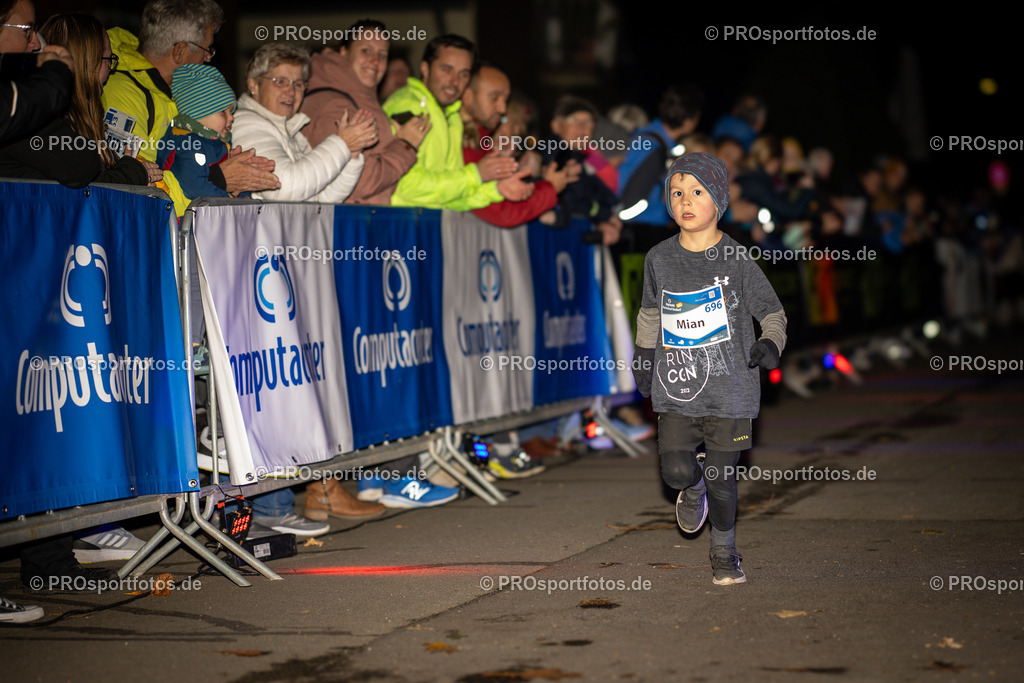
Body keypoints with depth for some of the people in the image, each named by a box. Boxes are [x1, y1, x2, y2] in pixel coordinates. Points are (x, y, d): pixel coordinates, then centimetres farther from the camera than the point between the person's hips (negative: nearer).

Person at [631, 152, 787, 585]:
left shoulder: (736, 261, -5)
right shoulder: (660, 260, 3)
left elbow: (772, 311, 2)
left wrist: (770, 343, -17)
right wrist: (643, 356, 20)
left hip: (729, 386, -2)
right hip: (676, 387, 2)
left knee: (722, 479, 2)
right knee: (676, 471, -9)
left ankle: (724, 552, 25)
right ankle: (693, 488, 28)